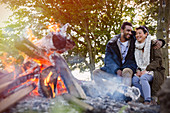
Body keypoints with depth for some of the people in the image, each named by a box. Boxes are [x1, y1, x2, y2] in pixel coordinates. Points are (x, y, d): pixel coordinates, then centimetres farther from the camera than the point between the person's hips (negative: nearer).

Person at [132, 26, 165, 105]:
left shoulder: (153, 44, -1)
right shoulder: (137, 47, 16)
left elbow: (158, 60, -9)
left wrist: (146, 70, -17)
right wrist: (138, 70, -2)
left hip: (153, 70, -5)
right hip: (142, 71, 5)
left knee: (143, 78, -36)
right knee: (134, 80, -27)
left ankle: (148, 101, -34)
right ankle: (148, 99, -23)